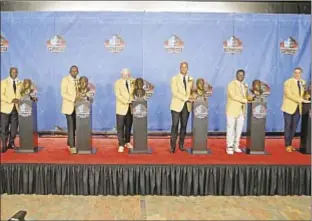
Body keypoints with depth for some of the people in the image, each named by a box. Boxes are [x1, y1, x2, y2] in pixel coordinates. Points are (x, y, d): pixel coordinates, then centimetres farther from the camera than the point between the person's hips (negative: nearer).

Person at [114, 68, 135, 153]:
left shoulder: (132, 82, 11)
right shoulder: (118, 82, -1)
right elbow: (118, 95, -11)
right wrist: (126, 101, -19)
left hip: (130, 107, 4)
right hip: (121, 107, -4)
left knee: (128, 126, 9)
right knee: (120, 127, -5)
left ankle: (127, 142, 22)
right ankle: (121, 145, -1)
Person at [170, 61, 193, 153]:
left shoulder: (191, 79, 12)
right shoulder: (174, 78, 1)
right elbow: (174, 92, -10)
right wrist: (185, 98, -16)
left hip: (187, 105, 4)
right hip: (177, 105, -3)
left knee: (184, 126, 7)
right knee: (175, 125, -6)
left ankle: (181, 145, 16)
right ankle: (172, 146, -1)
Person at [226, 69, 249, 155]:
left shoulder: (245, 86, 16)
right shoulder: (231, 84, -7)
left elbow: (246, 97, 19)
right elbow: (233, 96, -18)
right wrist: (245, 100, -17)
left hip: (241, 111, 6)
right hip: (232, 110, -6)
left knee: (239, 129, 7)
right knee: (231, 129, -3)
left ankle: (236, 146, 15)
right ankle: (229, 147, 2)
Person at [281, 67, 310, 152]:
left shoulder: (302, 83, 12)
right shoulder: (288, 82, -7)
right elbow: (289, 95, -18)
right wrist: (301, 100, -21)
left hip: (298, 108, 6)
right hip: (289, 107, -5)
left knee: (294, 127, 9)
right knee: (288, 127, -1)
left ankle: (290, 144, 19)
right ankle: (287, 145, 6)